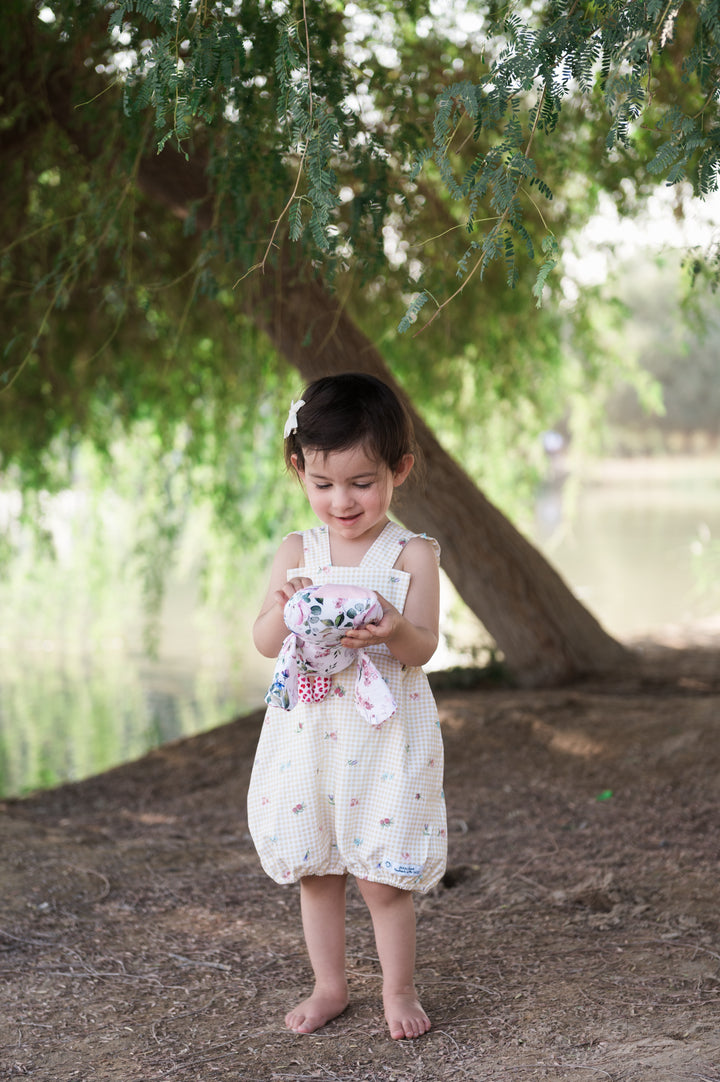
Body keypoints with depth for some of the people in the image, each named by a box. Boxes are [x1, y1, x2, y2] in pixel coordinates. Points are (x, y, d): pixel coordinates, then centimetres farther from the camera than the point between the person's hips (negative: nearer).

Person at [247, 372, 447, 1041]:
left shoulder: (412, 554, -4)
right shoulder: (296, 553, 4)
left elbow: (421, 648, -10)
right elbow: (265, 644, 1)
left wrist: (393, 631, -31)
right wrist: (283, 610, -20)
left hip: (386, 736, -3)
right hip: (308, 732, 3)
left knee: (384, 876, 1)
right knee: (314, 870, 12)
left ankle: (399, 989, 20)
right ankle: (329, 986, 28)